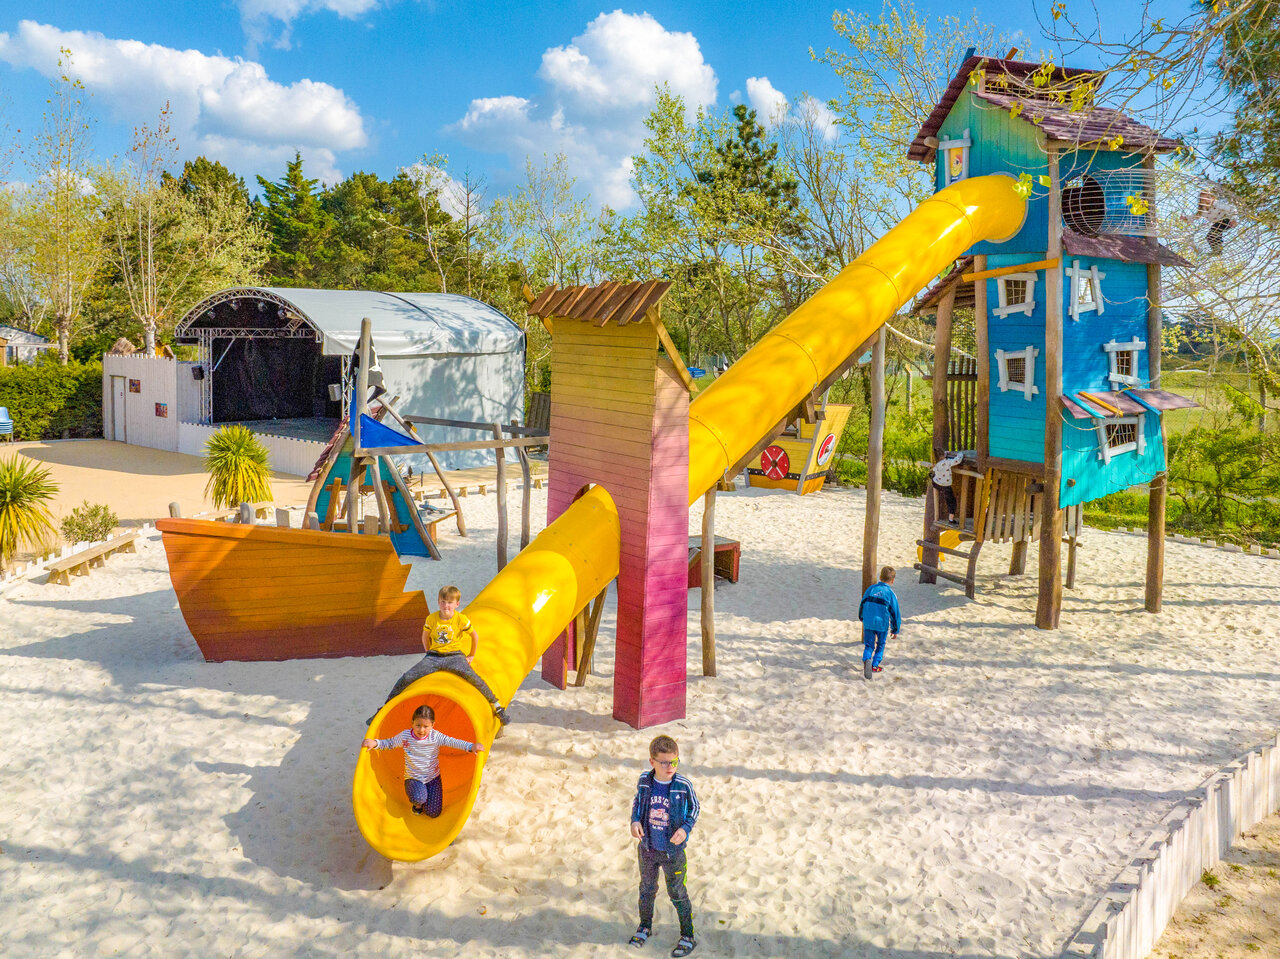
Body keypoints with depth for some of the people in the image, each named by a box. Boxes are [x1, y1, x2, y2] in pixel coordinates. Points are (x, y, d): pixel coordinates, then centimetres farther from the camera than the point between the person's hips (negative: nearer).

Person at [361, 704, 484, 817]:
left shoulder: (435, 737, -12)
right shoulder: (405, 736, -10)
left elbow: (452, 741, -20)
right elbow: (389, 743, 4)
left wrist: (471, 747, -34)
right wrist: (375, 743, -15)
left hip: (433, 777, 1)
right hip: (413, 778, -1)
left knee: (433, 813, -5)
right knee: (419, 798, -34)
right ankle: (417, 803, 7)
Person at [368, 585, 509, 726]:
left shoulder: (461, 619, -7)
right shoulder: (432, 618, -1)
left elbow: (475, 637, 7)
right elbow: (425, 637, 17)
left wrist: (471, 656, 11)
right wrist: (429, 654, 15)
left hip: (454, 655, -3)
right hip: (434, 656, 3)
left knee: (471, 675, -32)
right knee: (407, 678, -15)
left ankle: (496, 704, -23)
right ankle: (385, 707, 1)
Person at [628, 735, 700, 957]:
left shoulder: (684, 786, -21)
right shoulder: (644, 781, -14)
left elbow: (694, 809, -5)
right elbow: (637, 801, 5)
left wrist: (685, 829, -20)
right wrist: (635, 821, -12)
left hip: (673, 852, -3)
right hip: (647, 848, 3)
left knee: (677, 894, 13)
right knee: (647, 889, 24)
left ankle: (688, 936, 33)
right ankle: (645, 926, 48)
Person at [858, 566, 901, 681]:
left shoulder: (871, 588, 2)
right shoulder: (890, 593, -7)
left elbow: (862, 604, 11)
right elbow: (895, 613, -3)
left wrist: (862, 618, 28)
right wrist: (895, 630, 8)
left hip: (868, 623, 2)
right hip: (882, 624, -2)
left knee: (869, 645, 7)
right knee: (880, 645, 19)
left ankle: (866, 659, -20)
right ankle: (875, 665, 19)